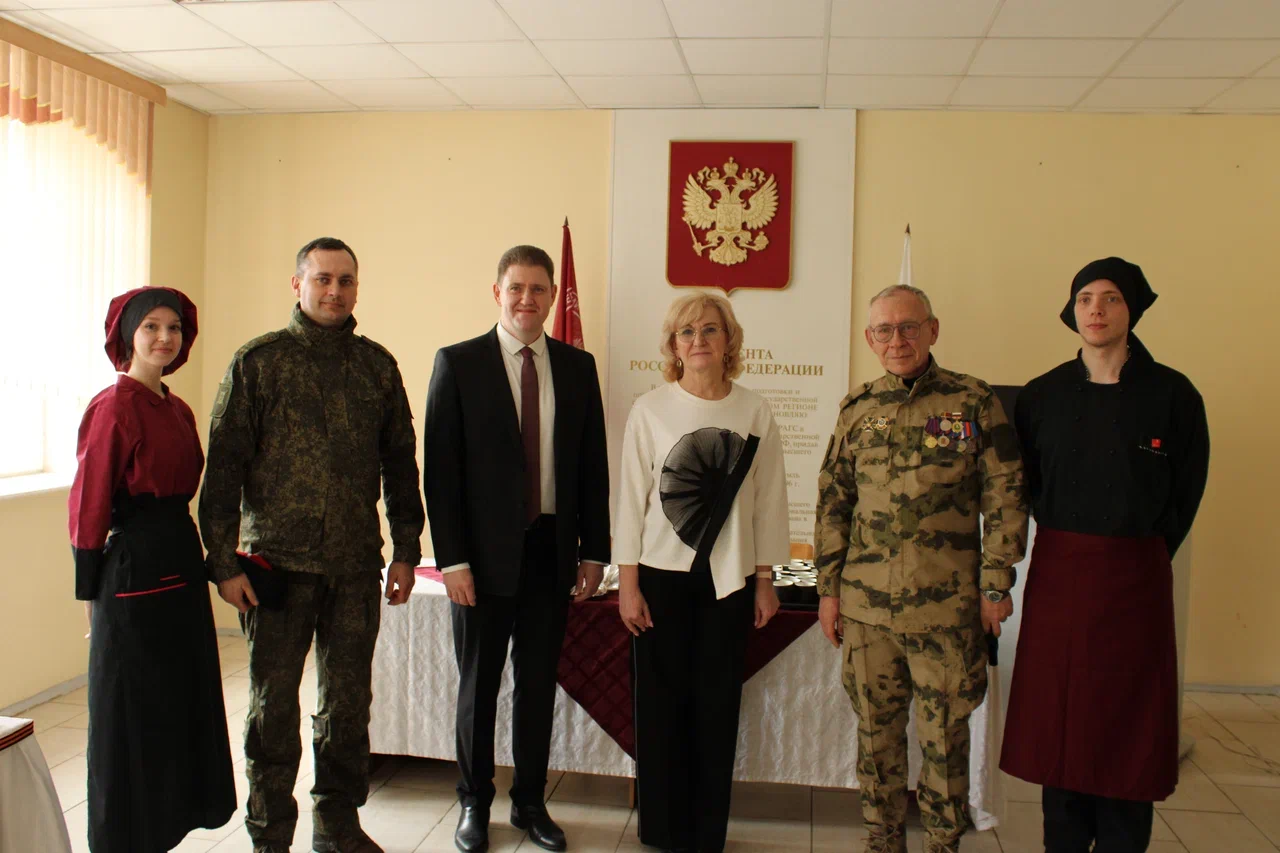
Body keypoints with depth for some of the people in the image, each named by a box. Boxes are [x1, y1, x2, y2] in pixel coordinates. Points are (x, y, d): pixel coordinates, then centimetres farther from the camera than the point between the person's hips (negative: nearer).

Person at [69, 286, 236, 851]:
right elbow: (89, 505, -12)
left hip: (182, 565, 8)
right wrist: (92, 591, -11)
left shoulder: (179, 410, 12)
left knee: (184, 704, 15)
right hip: (135, 571, -8)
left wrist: (208, 562, 9)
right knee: (134, 715, 4)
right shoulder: (114, 407, -12)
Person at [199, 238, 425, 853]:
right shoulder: (258, 361, -1)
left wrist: (406, 549, 9)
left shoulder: (377, 365, 8)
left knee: (349, 703, 11)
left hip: (356, 566, 3)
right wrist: (224, 562, -8)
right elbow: (223, 465, -3)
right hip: (278, 562, -3)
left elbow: (400, 461, 11)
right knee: (273, 705, 7)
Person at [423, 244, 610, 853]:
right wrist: (452, 558, -11)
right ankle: (474, 803, 29)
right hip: (485, 551, -2)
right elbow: (440, 468, -6)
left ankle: (530, 802, 29)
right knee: (478, 683, 11)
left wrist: (594, 550, 5)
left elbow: (592, 465, 8)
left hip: (552, 550, 3)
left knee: (539, 684, 12)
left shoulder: (577, 366, 6)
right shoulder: (458, 363, -3)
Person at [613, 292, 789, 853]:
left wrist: (765, 582, 5)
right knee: (662, 703, 5)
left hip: (729, 578, 1)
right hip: (662, 575, -1)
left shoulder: (755, 413, 1)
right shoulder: (650, 409, -3)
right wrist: (627, 583, -3)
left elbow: (769, 501, 5)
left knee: (718, 706, 5)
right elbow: (631, 497, -1)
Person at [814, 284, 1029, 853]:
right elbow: (832, 502, 10)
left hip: (947, 605, -3)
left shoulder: (973, 402, -2)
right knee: (876, 728, 13)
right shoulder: (857, 409, 7)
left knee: (945, 732, 9)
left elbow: (1004, 497, -2)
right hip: (866, 603, 3)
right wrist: (828, 588, 7)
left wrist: (996, 585, -5)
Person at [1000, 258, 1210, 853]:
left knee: (1126, 731, 4)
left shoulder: (1172, 395, -2)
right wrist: (1069, 545, 6)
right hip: (1057, 575, 2)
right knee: (1059, 722, 7)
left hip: (1135, 579, -2)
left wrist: (1139, 554, 4)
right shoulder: (1042, 395, 3)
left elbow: (1185, 496, 4)